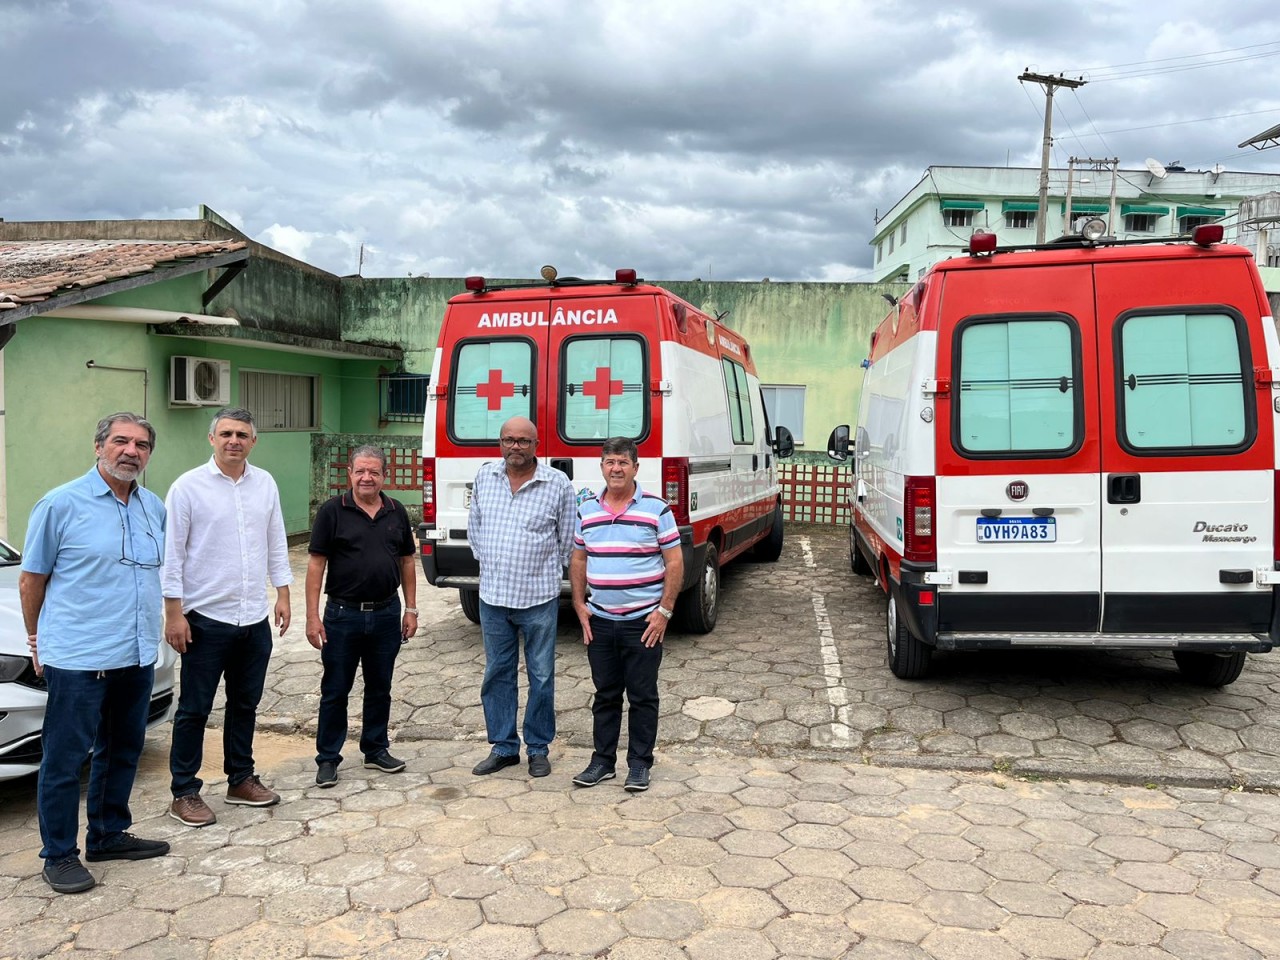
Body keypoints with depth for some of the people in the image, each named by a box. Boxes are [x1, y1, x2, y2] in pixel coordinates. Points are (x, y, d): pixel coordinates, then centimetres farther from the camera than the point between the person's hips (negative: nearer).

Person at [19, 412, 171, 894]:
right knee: (65, 759, 3)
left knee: (123, 751, 16)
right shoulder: (61, 504, -8)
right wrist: (38, 640, 6)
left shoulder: (155, 508, 8)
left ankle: (108, 836, 31)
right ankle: (59, 855, 17)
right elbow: (31, 578, 0)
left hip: (137, 656, 6)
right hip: (78, 659, -6)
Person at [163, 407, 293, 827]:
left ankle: (241, 779, 30)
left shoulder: (265, 484, 5)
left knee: (245, 704, 16)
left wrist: (282, 594, 8)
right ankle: (184, 792, 18)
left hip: (255, 619, 5)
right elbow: (171, 554, -9)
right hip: (206, 618, -5)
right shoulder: (188, 487, -9)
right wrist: (174, 613, -11)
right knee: (195, 709, 6)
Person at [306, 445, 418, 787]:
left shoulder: (397, 512, 5)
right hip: (343, 614, -3)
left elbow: (407, 561, 11)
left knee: (380, 688, 14)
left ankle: (376, 750, 28)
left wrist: (411, 609, 7)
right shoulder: (332, 511, -6)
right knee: (335, 690, 6)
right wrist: (312, 616, -11)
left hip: (386, 614, 3)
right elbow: (316, 563, -7)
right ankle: (328, 758, 18)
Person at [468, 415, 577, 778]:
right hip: (492, 597, 4)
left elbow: (569, 537, 2)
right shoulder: (484, 477, 4)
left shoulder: (558, 484, -7)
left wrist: (549, 571, 6)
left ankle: (538, 748, 21)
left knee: (541, 676, 6)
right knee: (497, 673, 12)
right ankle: (503, 747, 25)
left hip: (538, 598, -3)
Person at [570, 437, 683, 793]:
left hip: (643, 622, -3)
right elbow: (578, 560, 14)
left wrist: (664, 610, -10)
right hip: (599, 622, 4)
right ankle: (602, 760, 25)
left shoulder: (656, 509, -6)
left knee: (642, 696, 5)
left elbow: (674, 563, -5)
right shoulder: (587, 509, 6)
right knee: (605, 694, 13)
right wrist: (579, 604, 5)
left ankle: (639, 763, 18)